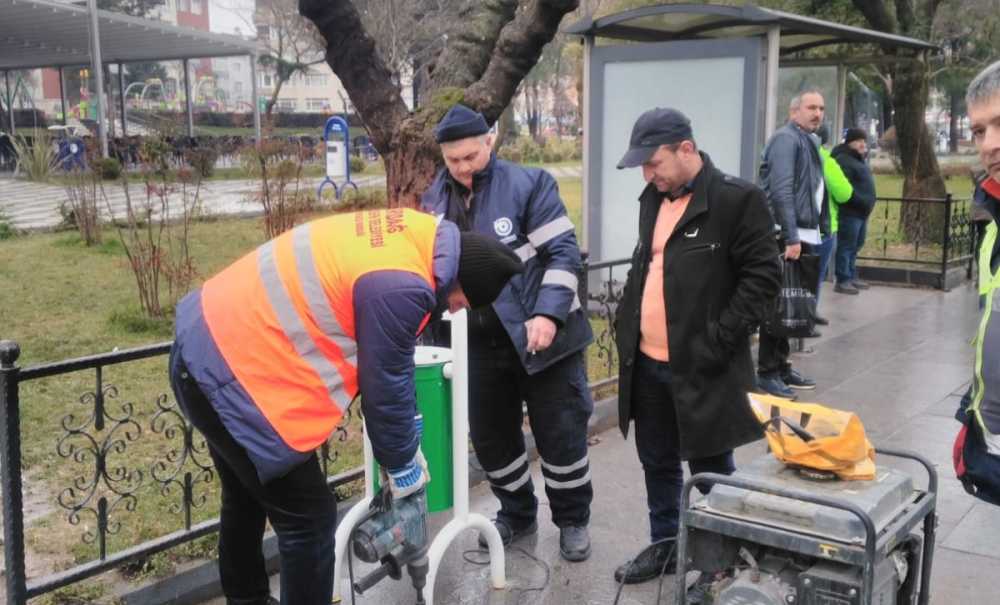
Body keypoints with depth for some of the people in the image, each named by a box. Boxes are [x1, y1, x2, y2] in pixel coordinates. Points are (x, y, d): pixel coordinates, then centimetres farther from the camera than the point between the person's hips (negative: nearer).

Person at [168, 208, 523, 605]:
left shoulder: (416, 233, 4)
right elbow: (385, 388, -13)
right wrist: (405, 470, 4)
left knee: (248, 498, 28)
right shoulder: (399, 286, -26)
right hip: (236, 375, -11)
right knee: (309, 517, 1)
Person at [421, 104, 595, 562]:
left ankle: (573, 520, 26)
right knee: (490, 437, 14)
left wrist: (549, 313, -24)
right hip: (481, 343, 5)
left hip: (541, 336, -5)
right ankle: (516, 513, 36)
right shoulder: (436, 200, 3)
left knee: (560, 434, 6)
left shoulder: (528, 183, -11)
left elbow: (563, 252, -13)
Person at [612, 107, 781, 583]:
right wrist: (626, 320, 11)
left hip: (701, 366, -7)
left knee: (710, 470, 8)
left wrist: (719, 339, -18)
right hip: (647, 362, 7)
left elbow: (763, 276, -14)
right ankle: (664, 545, 35)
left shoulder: (736, 199, -13)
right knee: (657, 463, 18)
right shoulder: (653, 198, 11)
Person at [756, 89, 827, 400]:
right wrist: (791, 238, -24)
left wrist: (820, 231, 18)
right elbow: (781, 191, -20)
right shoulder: (786, 139, -11)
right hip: (786, 238, -10)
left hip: (803, 236, 10)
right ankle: (767, 373, 0)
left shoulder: (808, 142, 20)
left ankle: (781, 367, 23)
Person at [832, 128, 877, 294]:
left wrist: (868, 202, 14)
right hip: (850, 212, -11)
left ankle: (852, 277, 24)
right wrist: (859, 201, -23)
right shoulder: (843, 160, -14)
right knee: (846, 246, -7)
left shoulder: (858, 159, 19)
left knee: (856, 246, 15)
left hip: (861, 211, 11)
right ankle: (843, 281, -4)